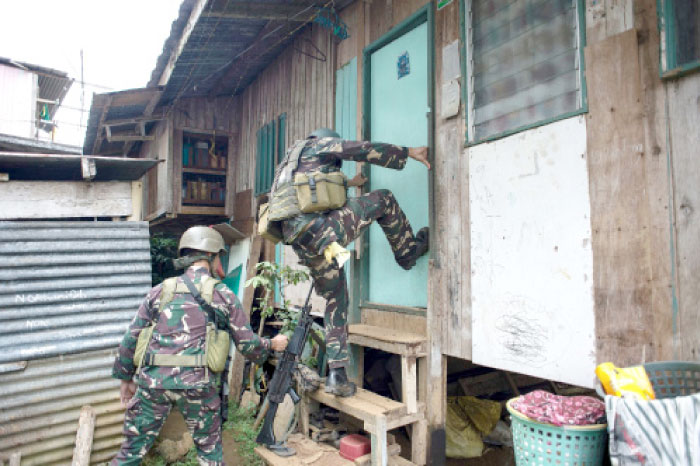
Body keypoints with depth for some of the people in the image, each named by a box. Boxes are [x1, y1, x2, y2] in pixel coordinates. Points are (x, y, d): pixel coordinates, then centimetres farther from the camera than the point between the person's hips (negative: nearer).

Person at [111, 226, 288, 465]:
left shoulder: (160, 290, 8)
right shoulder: (223, 294, 1)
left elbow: (131, 338, 10)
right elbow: (247, 343, 4)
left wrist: (126, 378, 22)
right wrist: (273, 344, 22)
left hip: (153, 380, 2)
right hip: (197, 383, -2)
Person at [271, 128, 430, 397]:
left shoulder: (291, 160, 36)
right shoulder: (321, 144, 11)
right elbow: (364, 150, 3)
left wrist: (347, 184, 62)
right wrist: (409, 152, 9)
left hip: (301, 243, 9)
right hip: (318, 229, -8)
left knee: (336, 301, 15)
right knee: (383, 200, 7)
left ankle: (337, 375, 13)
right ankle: (408, 251, 21)